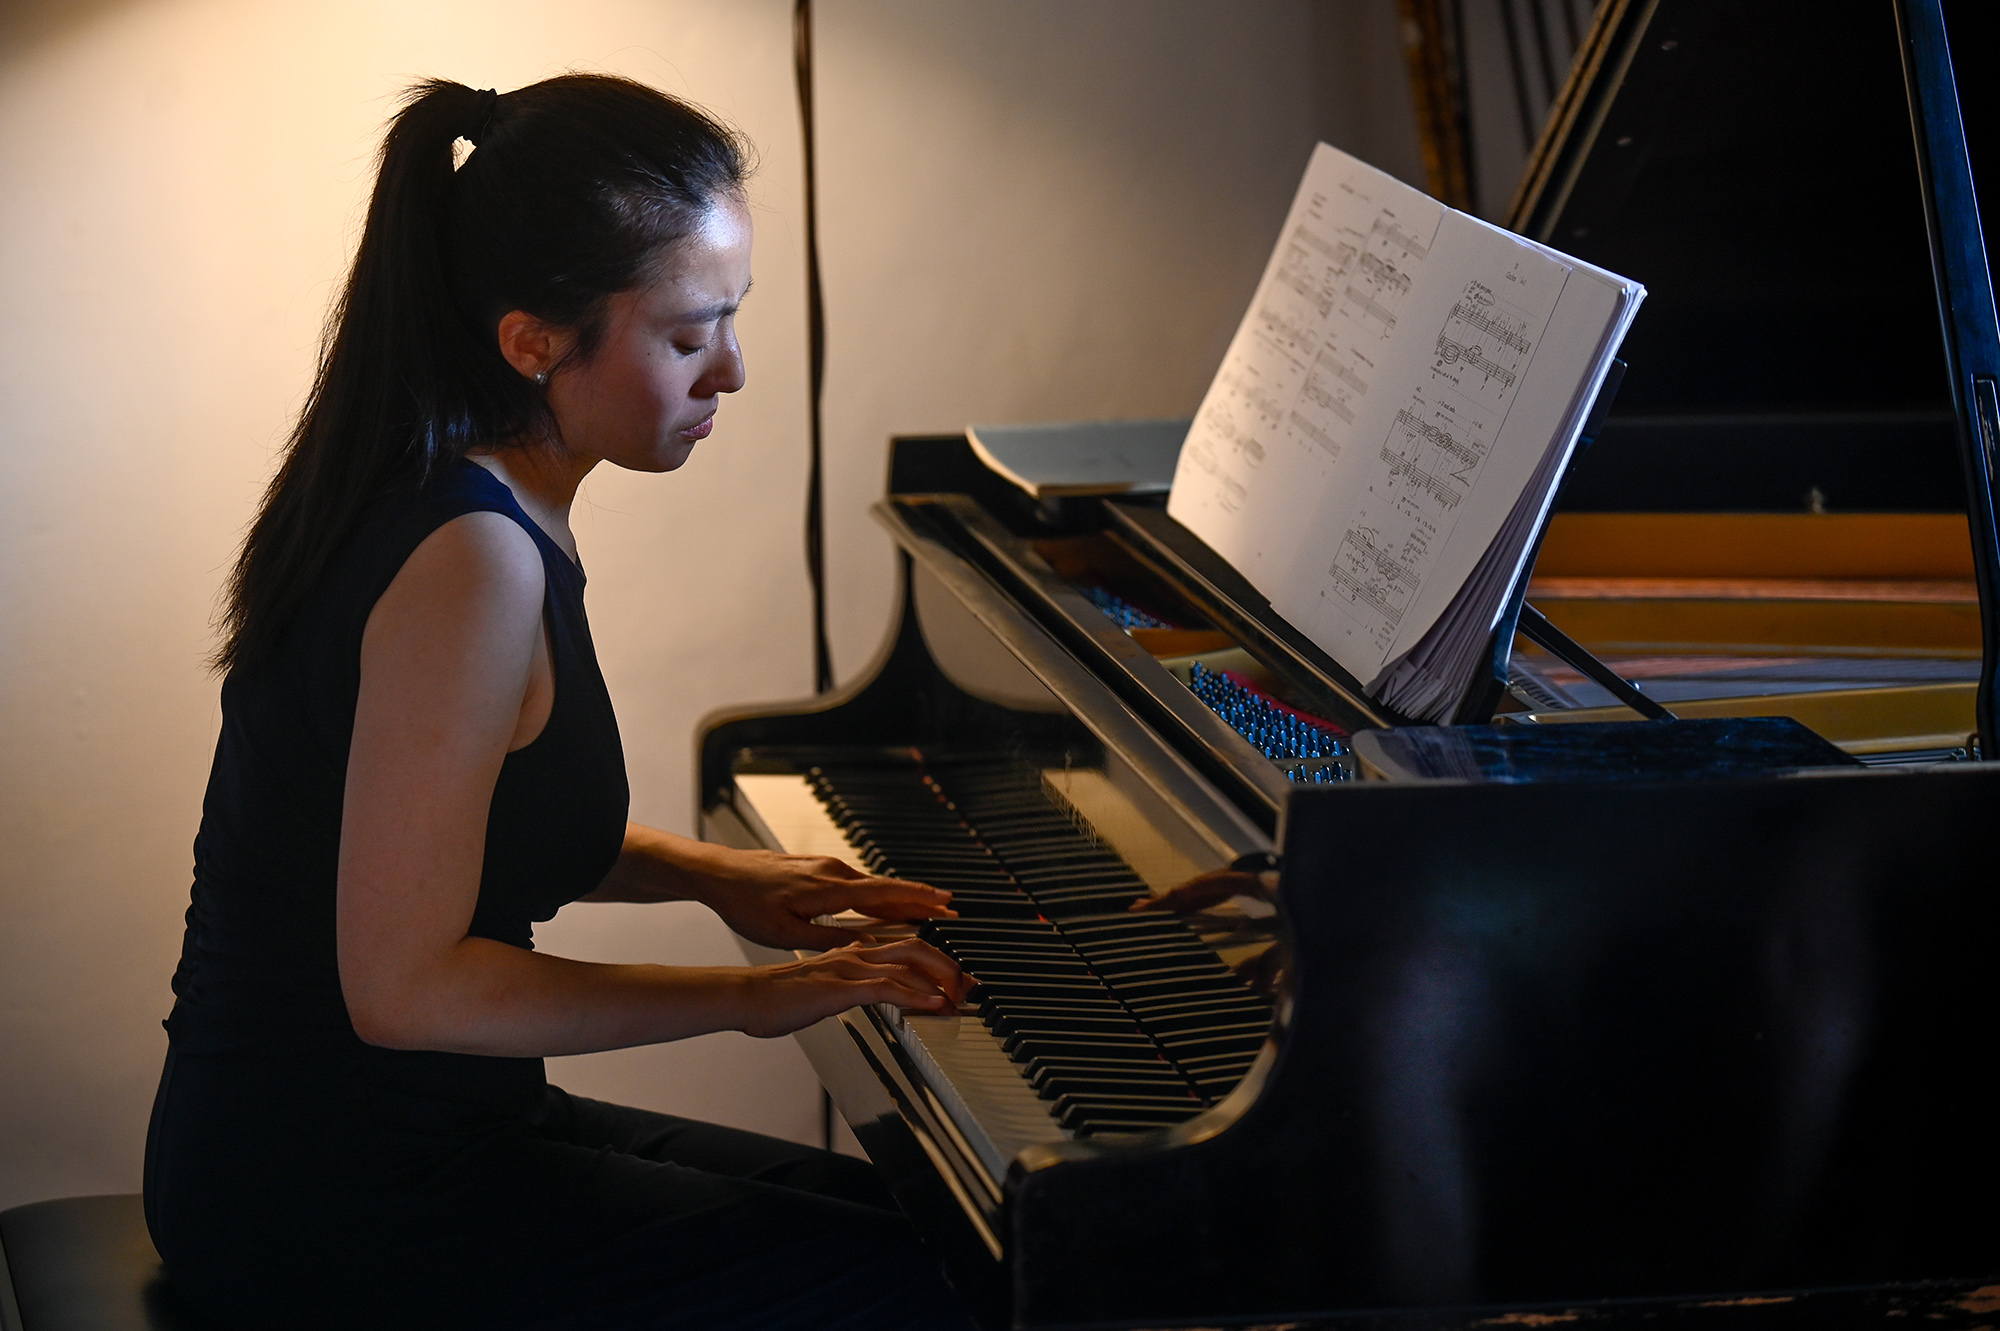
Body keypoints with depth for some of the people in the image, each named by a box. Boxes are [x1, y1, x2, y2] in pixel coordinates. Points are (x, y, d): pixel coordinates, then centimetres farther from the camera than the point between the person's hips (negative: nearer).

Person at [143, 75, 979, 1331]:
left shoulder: (439, 492, 7)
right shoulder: (474, 560, -23)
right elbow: (404, 984, -25)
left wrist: (706, 872, 7)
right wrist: (751, 995, -16)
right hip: (333, 1211, -10)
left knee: (898, 1219, 15)